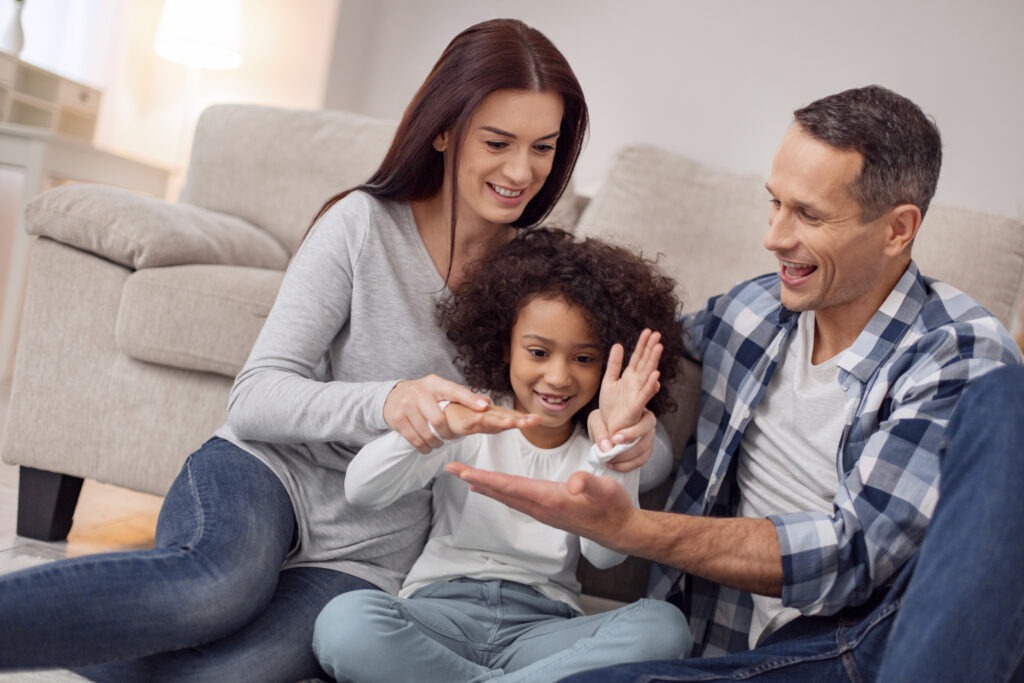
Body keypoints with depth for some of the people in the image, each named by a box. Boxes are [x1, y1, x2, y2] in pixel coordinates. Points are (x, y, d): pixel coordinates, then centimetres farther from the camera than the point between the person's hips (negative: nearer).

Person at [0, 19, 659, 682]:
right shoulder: (363, 224, -5)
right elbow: (255, 399, -10)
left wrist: (635, 435, -19)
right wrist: (384, 402, -30)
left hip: (369, 557, 2)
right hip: (270, 474, -1)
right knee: (217, 585, -39)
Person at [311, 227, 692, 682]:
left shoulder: (600, 447, 8)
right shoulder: (474, 421, 4)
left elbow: (605, 555, -11)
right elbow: (362, 493, -10)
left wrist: (613, 443, -23)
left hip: (541, 624, 1)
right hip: (442, 608, -1)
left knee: (663, 626, -27)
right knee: (344, 623, -32)